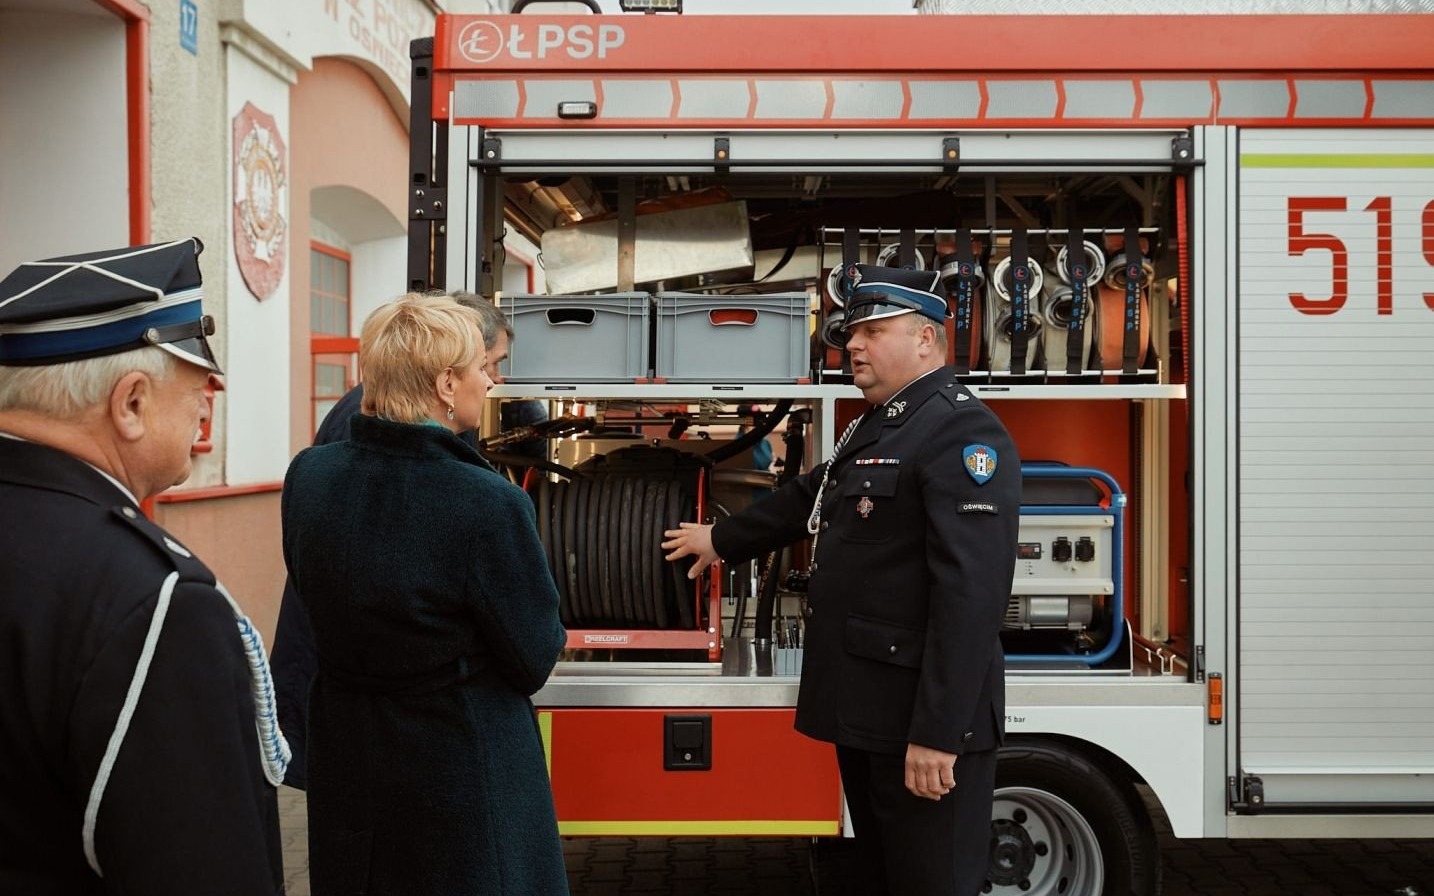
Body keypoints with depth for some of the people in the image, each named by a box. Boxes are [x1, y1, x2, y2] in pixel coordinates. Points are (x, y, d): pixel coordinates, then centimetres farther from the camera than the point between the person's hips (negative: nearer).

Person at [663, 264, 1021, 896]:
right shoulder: (874, 426, 16)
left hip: (924, 721, -10)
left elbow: (972, 594, -25)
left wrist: (937, 733, -27)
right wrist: (722, 539, 43)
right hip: (866, 711, 10)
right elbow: (808, 499, 32)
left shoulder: (963, 431, -17)